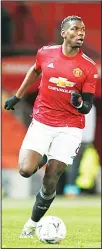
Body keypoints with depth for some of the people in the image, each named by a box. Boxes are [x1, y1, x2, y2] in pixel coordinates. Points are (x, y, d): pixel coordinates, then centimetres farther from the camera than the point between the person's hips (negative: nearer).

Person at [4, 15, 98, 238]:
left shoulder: (89, 67, -8)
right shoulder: (46, 53, -3)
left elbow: (88, 106, -5)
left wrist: (80, 104, -28)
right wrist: (18, 96, 26)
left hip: (69, 127, -1)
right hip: (42, 122, 1)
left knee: (50, 182, -2)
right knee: (26, 170, -17)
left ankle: (32, 225, 18)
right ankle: (33, 156, 21)